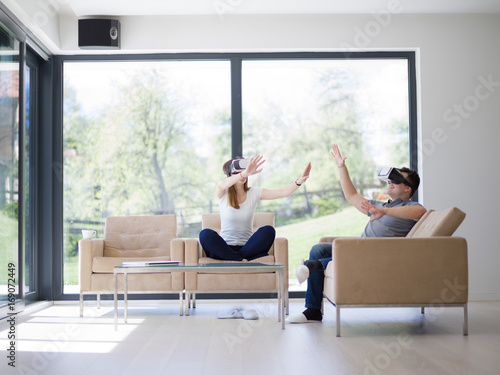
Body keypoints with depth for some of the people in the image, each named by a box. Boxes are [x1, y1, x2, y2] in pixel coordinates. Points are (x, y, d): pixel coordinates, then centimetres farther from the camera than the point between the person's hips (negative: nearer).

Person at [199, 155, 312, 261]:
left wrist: (300, 180, -20)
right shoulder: (223, 194, -2)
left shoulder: (254, 193, 6)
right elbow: (222, 185, -27)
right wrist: (245, 173, -45)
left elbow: (283, 192, -2)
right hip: (225, 247, -2)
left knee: (268, 231, -26)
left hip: (247, 247, 2)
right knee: (205, 234, -32)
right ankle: (242, 260, -29)